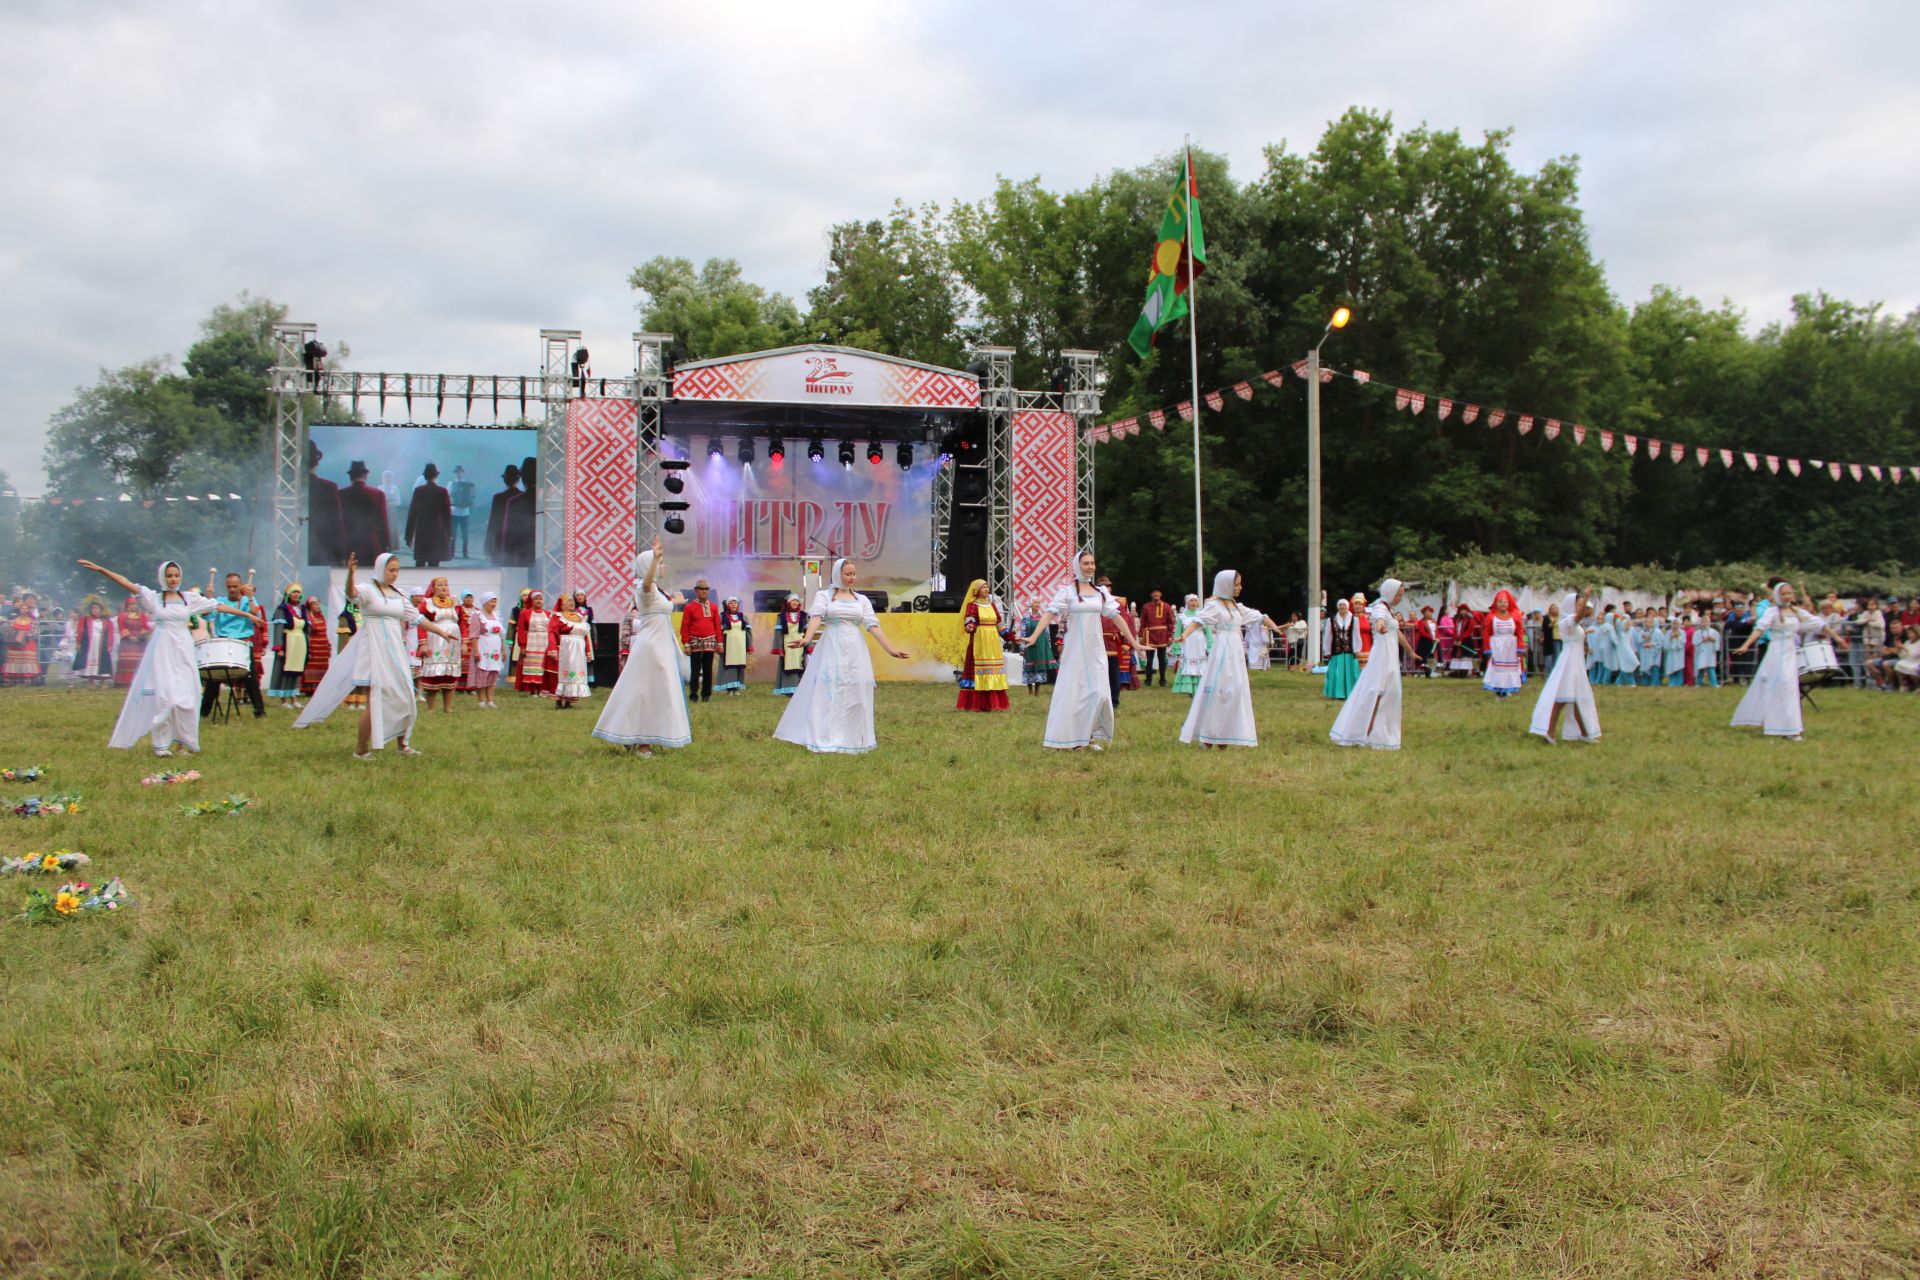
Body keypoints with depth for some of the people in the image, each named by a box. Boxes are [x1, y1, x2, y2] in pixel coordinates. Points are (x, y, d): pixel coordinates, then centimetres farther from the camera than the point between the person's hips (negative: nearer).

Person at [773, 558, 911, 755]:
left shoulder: (862, 599, 11)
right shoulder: (824, 596, 3)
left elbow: (873, 625, 5)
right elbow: (817, 617, -13)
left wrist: (890, 649, -5)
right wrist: (807, 638, -33)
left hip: (854, 651, 3)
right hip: (831, 650, -3)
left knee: (855, 693, 1)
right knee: (828, 692, -6)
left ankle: (851, 739, 9)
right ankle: (826, 739, -4)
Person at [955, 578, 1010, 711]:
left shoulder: (991, 604, 16)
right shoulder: (972, 605, -3)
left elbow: (999, 624, 19)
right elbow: (968, 623, -12)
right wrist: (970, 628, -34)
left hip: (993, 643, 6)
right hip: (978, 642, -6)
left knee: (992, 670, 5)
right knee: (978, 670, -7)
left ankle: (992, 703, 8)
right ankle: (974, 703, -5)